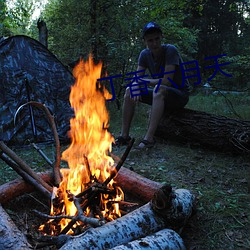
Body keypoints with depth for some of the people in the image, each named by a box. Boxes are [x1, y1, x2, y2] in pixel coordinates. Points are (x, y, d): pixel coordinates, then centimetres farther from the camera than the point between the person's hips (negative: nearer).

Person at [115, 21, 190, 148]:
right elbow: (137, 80, -2)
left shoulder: (170, 50, -20)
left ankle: (149, 138, -37)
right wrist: (135, 87, -26)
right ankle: (124, 136, -9)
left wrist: (143, 80, -15)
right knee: (129, 90, -7)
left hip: (180, 94, -6)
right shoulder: (145, 54, -2)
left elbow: (167, 81, -26)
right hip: (161, 95, 6)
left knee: (159, 89, -37)